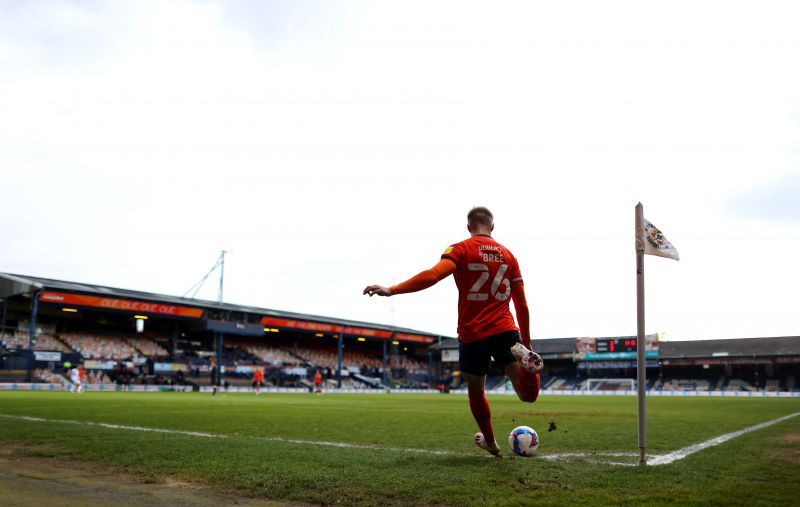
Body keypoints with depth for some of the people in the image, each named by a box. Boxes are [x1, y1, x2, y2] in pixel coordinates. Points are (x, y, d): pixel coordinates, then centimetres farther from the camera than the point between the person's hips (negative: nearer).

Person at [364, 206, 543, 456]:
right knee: (528, 395, 2)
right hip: (505, 330, 2)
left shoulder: (461, 249, -3)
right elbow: (522, 304, 11)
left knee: (476, 391, 20)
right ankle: (522, 355, -25)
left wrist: (391, 290, -24)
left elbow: (433, 275, -22)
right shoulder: (508, 255, 11)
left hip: (472, 334, -2)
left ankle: (490, 442, 31)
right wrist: (526, 342, 20)